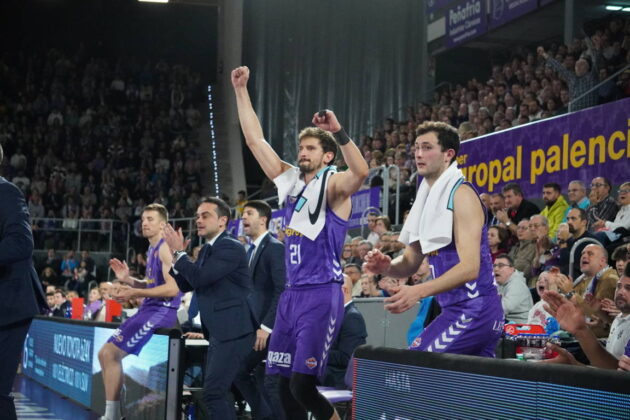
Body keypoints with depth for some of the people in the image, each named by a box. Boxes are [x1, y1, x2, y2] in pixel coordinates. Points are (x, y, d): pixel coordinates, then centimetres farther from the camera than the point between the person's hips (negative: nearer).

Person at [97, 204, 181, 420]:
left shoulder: (165, 248, -13)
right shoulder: (152, 249, 18)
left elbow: (172, 288, -22)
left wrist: (134, 293, -19)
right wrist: (127, 280, 7)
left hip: (162, 311, -11)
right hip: (150, 309, 11)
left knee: (111, 353, -16)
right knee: (106, 353, 11)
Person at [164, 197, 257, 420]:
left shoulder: (231, 247, -13)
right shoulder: (207, 250, 17)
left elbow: (199, 278, -22)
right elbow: (186, 285, 18)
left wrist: (178, 252, -11)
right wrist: (177, 255, 5)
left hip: (234, 332, -10)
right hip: (219, 333, 10)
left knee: (213, 392, -15)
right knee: (215, 392, 13)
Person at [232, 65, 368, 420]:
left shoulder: (334, 185, -5)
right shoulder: (291, 180, 13)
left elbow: (361, 172, -29)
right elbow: (255, 139, 15)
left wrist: (339, 132, -40)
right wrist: (241, 90, 10)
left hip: (322, 295, -7)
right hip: (292, 293, 7)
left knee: (302, 385, -14)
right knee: (285, 383, 6)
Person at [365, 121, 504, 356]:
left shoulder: (461, 194, -12)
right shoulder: (428, 197, 15)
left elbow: (469, 268, -22)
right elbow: (410, 263, 18)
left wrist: (418, 291, -32)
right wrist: (386, 267, -5)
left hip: (473, 309, -9)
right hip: (457, 308, 9)